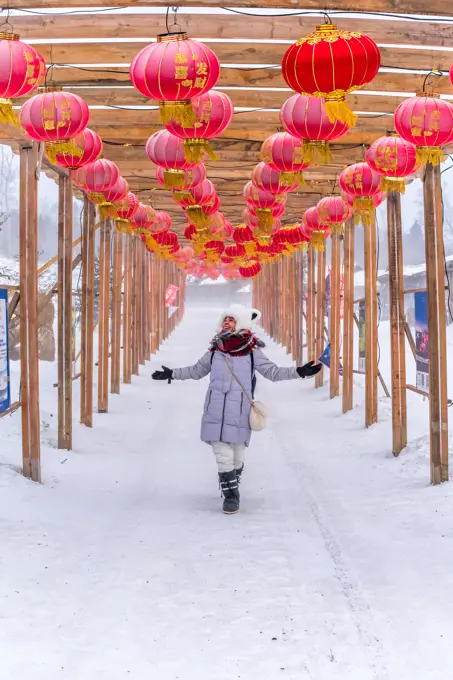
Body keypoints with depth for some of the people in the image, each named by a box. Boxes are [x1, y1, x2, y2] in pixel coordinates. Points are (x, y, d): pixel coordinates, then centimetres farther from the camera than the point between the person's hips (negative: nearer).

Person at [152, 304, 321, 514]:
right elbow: (196, 371, 21)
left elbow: (273, 372, 1)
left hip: (239, 412, -2)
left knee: (237, 452, 5)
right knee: (222, 454, -3)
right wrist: (171, 374, 21)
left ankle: (233, 484, 28)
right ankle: (230, 495, 7)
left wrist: (299, 371, -9)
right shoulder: (215, 350, 7)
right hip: (216, 411, 2)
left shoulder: (252, 351, 0)